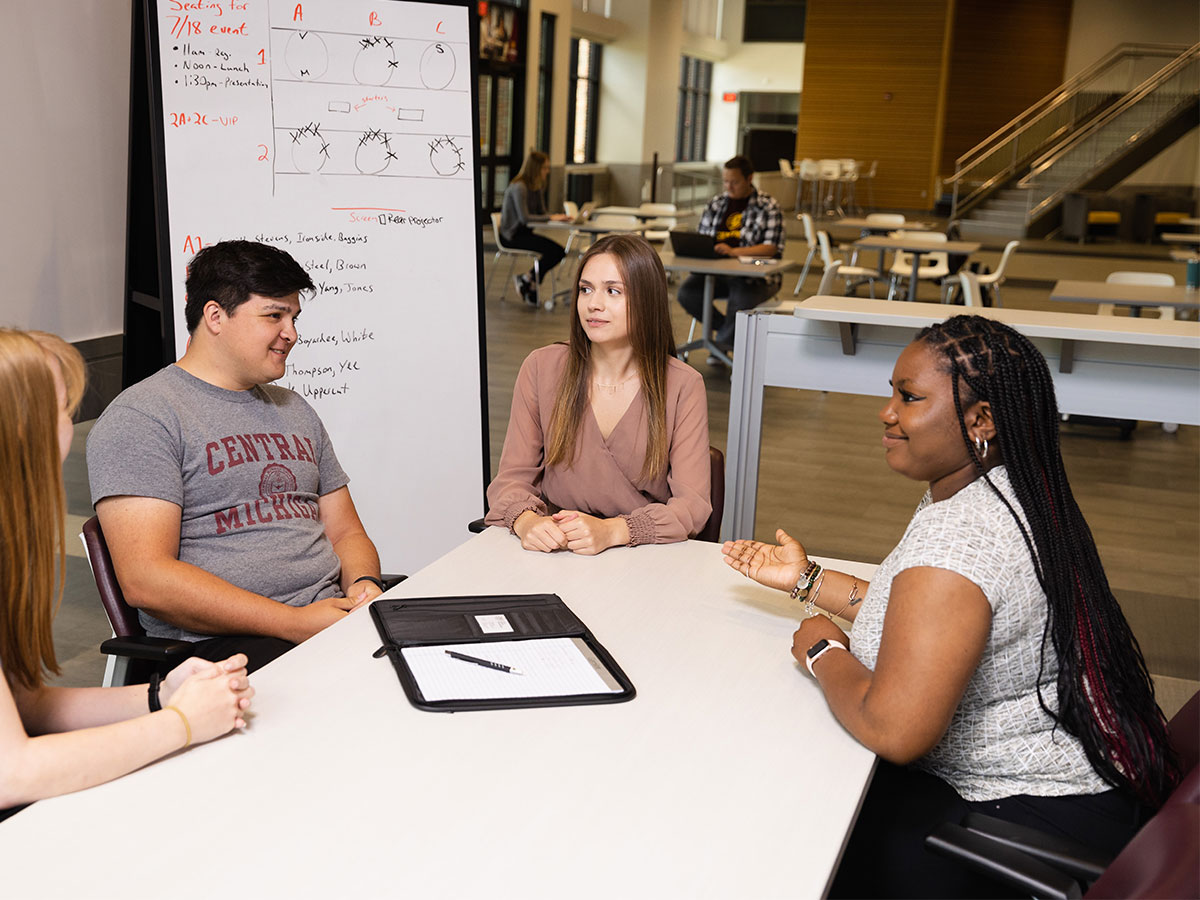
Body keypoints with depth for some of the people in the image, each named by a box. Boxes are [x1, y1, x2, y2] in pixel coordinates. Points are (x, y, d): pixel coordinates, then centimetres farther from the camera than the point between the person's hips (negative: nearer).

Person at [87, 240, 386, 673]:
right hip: (221, 645, -7)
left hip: (333, 618, 8)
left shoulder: (296, 411, 22)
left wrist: (364, 584, -2)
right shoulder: (139, 417, -3)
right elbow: (145, 580, -13)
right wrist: (295, 622, -18)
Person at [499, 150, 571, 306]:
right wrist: (551, 218, -24)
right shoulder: (519, 187, -18)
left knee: (560, 251, -6)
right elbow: (524, 217, -26)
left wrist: (558, 217, -10)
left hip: (525, 232, 9)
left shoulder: (536, 187, 10)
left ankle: (527, 279, 3)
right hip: (513, 235, -9)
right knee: (553, 250, -21)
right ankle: (528, 280, -3)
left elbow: (542, 213, 10)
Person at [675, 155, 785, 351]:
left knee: (740, 301, -36)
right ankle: (729, 330, -1)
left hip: (756, 274, -5)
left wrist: (733, 251, -24)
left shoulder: (768, 206, 0)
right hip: (715, 270, 5)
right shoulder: (715, 204, 15)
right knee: (686, 292, -22)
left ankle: (720, 343, -9)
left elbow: (771, 248, -11)